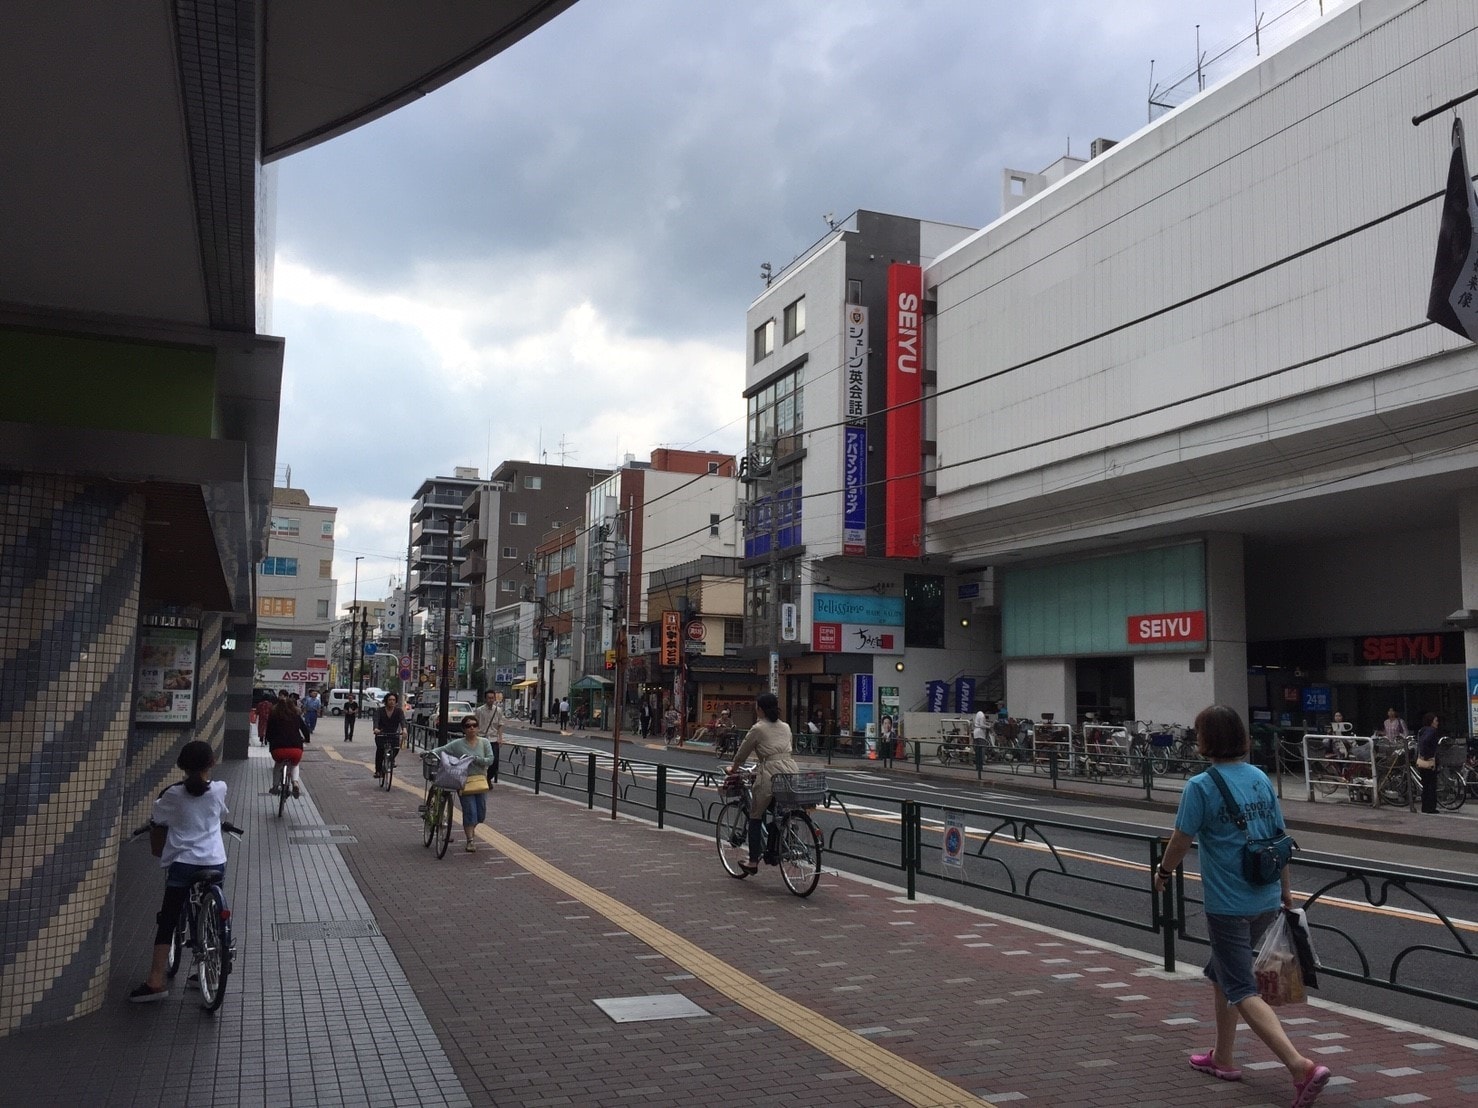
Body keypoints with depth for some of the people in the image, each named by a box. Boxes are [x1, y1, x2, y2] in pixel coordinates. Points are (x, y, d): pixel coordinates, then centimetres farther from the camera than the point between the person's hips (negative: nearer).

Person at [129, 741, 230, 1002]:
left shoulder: (174, 794, -4)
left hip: (182, 863, -2)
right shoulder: (219, 790, 0)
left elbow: (155, 820, 10)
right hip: (215, 862, 2)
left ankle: (156, 981, -2)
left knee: (166, 921, 3)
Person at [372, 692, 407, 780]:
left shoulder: (399, 711, -4)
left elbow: (402, 720, -21)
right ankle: (378, 770, -11)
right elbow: (376, 720, -22)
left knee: (396, 748, -21)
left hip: (394, 734, 1)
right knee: (380, 749, -22)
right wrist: (376, 729, -44)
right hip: (381, 734, -1)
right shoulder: (380, 710, -6)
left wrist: (404, 729, -42)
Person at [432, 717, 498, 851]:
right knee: (470, 812, -8)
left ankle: (470, 829, 37)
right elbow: (442, 750, -2)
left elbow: (491, 759, -4)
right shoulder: (458, 744, -1)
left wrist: (475, 759, -17)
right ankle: (470, 840, 3)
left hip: (481, 780, 3)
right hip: (465, 781, -3)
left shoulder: (484, 743, 4)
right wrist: (430, 753, -20)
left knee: (481, 813, 7)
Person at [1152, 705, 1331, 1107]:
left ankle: (1301, 1066, -16)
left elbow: (1181, 840, -10)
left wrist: (1164, 871, 10)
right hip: (1266, 900, 7)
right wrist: (1285, 889, 21)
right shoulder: (1261, 779, 3)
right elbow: (1279, 837, 10)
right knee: (1221, 972, 24)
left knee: (1242, 991, -2)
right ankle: (1223, 1057, 34)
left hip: (1227, 904, -7)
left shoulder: (1200, 786, -15)